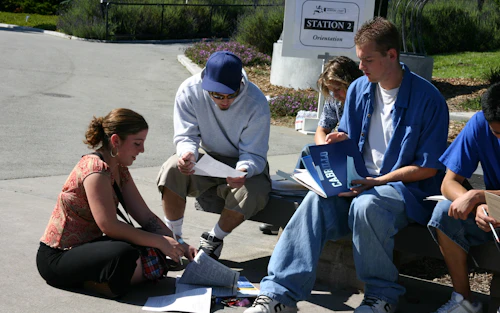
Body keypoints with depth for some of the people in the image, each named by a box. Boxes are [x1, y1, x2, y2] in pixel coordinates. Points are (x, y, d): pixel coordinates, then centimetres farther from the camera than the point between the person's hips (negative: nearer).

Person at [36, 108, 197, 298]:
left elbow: (145, 216, 6)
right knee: (124, 256, -36)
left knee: (157, 252, -4)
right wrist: (160, 241, -23)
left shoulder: (119, 169, 7)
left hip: (87, 244, 10)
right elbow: (109, 226, -28)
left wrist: (180, 245, -6)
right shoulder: (96, 170, -21)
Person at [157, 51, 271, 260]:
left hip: (243, 164, -1)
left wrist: (243, 171, -42)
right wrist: (188, 153, -36)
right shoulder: (190, 90, -19)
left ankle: (213, 240, -5)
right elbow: (185, 135, -11)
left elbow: (254, 155, -18)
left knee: (252, 191, -34)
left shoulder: (256, 103, -24)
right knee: (172, 169, -29)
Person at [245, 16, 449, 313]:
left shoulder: (428, 98, -9)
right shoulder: (359, 89, 9)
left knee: (366, 205, -38)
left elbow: (428, 167, -9)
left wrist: (376, 182, -16)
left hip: (408, 188, -5)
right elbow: (345, 138, 24)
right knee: (317, 200, -27)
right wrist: (340, 142, -1)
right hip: (360, 182, 5)